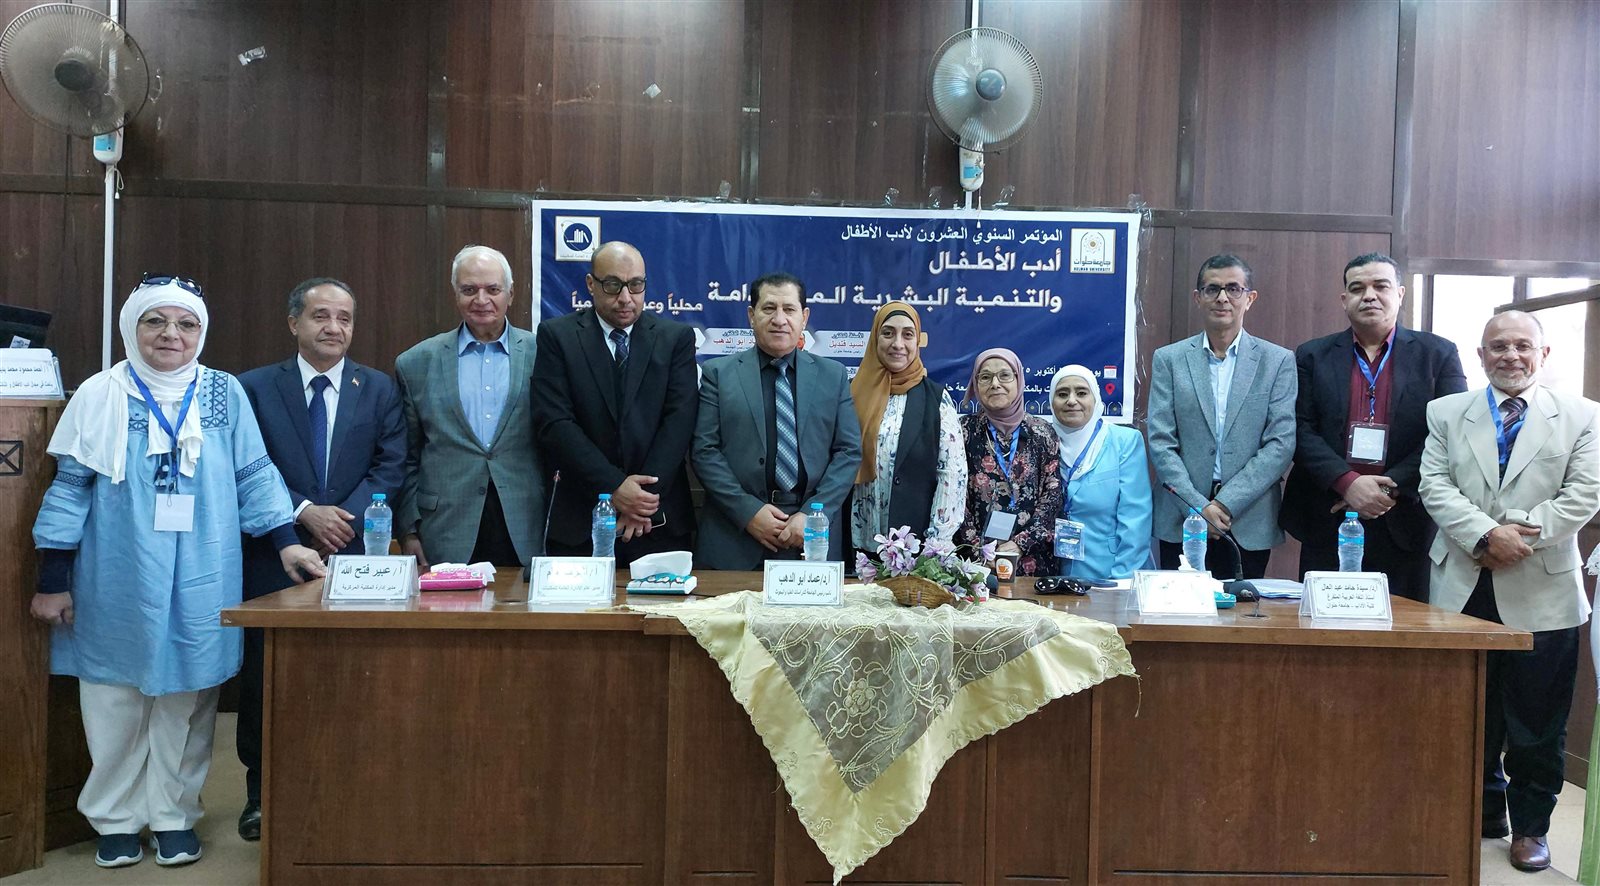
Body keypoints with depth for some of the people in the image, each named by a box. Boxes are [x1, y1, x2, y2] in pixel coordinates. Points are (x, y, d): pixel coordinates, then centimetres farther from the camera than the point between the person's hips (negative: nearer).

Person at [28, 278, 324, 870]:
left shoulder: (224, 393, 2)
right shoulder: (101, 395, 0)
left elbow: (253, 475, 3)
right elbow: (71, 487, 1)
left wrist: (286, 542, -8)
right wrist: (53, 581, 0)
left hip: (199, 587, 0)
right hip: (118, 584, 0)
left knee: (186, 699, 7)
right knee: (116, 700, 8)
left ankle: (174, 815, 21)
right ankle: (116, 819, 24)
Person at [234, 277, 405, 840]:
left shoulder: (379, 389, 7)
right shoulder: (255, 387, 4)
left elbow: (390, 467, 0)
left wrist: (346, 518, -13)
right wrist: (305, 513, -13)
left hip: (353, 552, 0)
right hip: (274, 555, 0)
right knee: (264, 678, 7)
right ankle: (262, 792, 23)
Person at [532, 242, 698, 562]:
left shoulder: (676, 336, 4)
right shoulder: (557, 335, 1)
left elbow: (679, 419, -5)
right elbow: (554, 422, -7)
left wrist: (645, 496, -14)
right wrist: (613, 487, -15)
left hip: (661, 520, 1)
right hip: (580, 521, 0)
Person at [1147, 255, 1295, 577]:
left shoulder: (1278, 361, 3)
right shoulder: (1168, 359, 4)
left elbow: (1281, 444, -4)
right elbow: (1160, 442, -2)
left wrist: (1226, 504, -12)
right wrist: (1198, 506, -12)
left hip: (1249, 525, 0)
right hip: (1182, 522, 0)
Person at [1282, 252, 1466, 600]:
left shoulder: (1438, 355, 7)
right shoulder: (1312, 357, 8)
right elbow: (1301, 431, 0)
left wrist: (1389, 489, -11)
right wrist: (1348, 482, -14)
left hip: (1406, 528, 0)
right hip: (1328, 526, 0)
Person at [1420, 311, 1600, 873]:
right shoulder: (1446, 413, 6)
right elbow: (1435, 485, -3)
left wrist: (1523, 533, -16)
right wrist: (1485, 535, -17)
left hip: (1541, 590, -1)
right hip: (1464, 587, 2)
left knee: (1537, 721, 7)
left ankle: (1530, 826, 22)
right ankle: (1484, 810, 28)